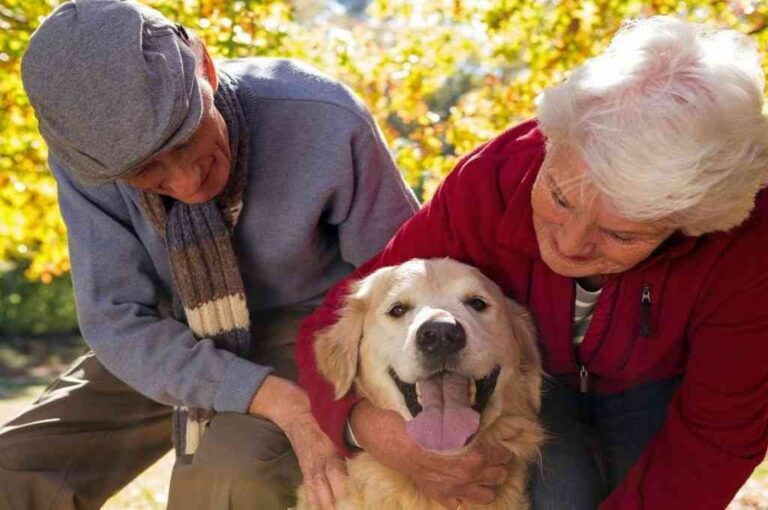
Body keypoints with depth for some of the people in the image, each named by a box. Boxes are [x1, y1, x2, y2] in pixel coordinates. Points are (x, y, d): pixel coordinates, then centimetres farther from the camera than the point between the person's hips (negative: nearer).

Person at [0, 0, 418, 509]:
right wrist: (280, 401, -35)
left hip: (302, 331, -2)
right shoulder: (86, 152, -22)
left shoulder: (325, 121, -30)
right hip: (169, 343, 3)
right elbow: (117, 321, -21)